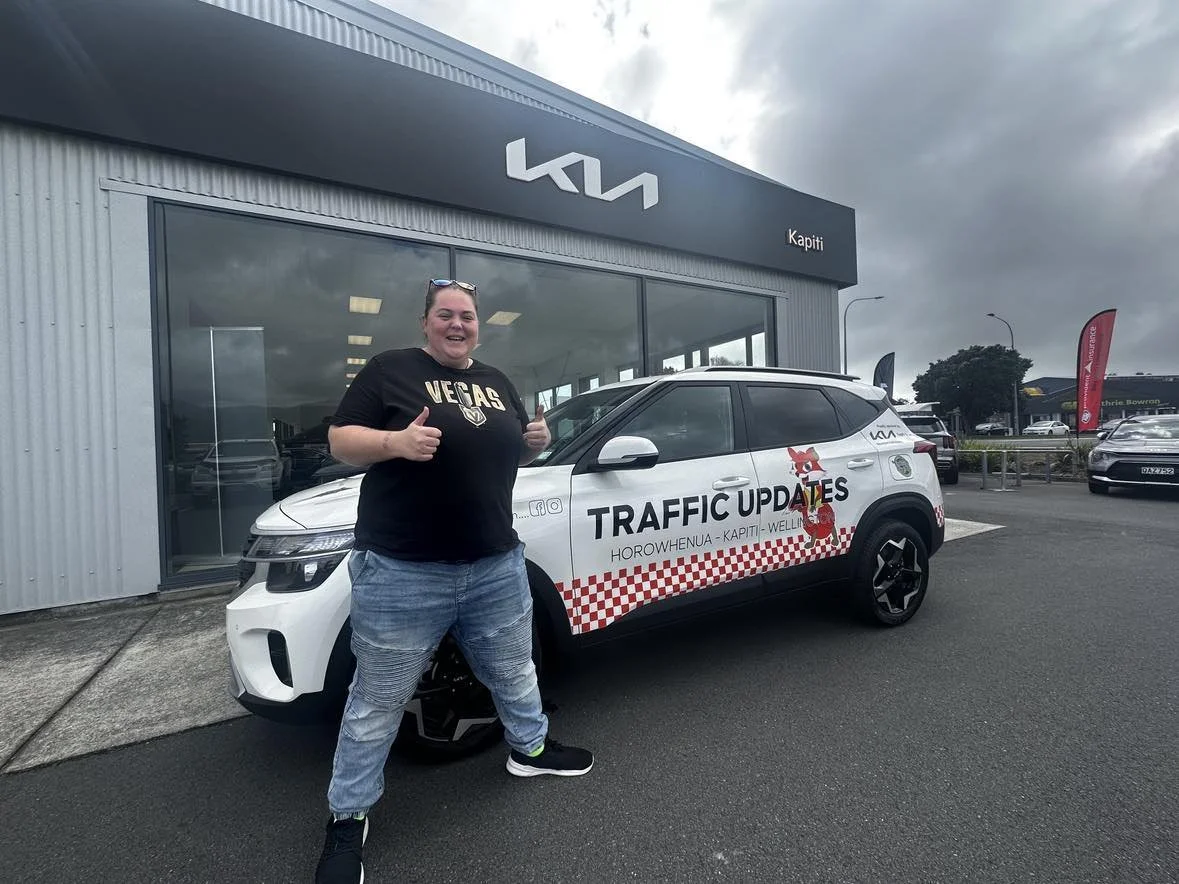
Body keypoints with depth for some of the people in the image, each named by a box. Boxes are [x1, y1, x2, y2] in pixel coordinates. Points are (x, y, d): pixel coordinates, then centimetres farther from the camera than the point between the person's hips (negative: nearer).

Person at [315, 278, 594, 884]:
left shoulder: (496, 382, 14)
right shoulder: (390, 369, -2)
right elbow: (341, 441, -5)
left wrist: (536, 440, 0)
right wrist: (396, 441, -23)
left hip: (497, 565, 5)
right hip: (402, 573, -5)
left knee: (514, 670, 23)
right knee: (377, 700, 10)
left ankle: (530, 748, 48)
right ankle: (348, 817, 32)